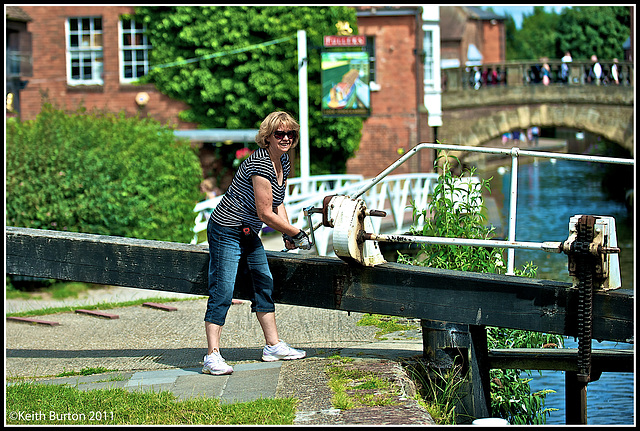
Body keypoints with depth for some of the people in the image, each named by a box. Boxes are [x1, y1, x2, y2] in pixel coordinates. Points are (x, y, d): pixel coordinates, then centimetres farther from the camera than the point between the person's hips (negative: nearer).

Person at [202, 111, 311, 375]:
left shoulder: (283, 161, 6)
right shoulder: (260, 164, -23)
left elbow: (278, 204, 15)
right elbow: (265, 213, -22)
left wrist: (287, 234, 0)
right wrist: (297, 234, -12)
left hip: (249, 234, 10)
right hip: (226, 232, -10)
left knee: (265, 285, 15)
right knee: (222, 293, -13)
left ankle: (273, 346, 25)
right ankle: (212, 357, -14)